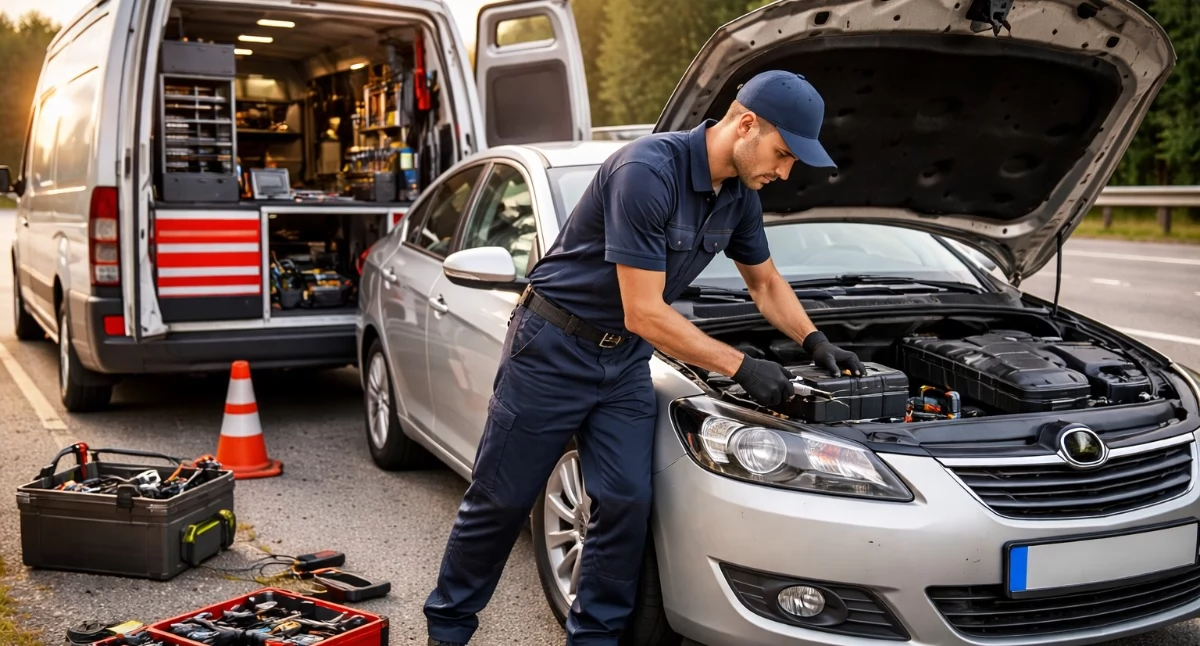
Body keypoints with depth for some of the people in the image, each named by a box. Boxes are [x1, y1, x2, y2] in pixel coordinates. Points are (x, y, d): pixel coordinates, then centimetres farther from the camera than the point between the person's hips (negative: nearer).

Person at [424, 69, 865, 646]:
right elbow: (645, 314, -27)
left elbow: (766, 283, 15)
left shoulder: (739, 195, -2)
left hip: (624, 359, 7)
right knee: (501, 500, 5)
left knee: (626, 502, -2)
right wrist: (740, 367, -22)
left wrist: (814, 341, -1)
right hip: (554, 346, -7)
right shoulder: (647, 171, -29)